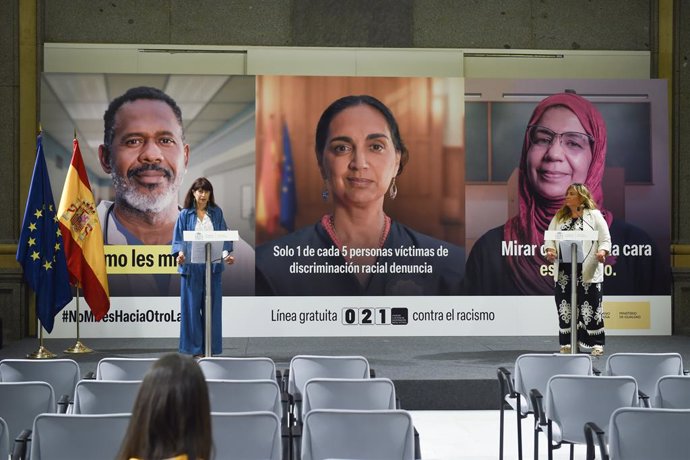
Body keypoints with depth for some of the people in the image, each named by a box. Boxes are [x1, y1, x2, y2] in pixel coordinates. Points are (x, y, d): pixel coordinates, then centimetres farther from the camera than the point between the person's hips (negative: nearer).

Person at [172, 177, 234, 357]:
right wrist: (180, 253, -19)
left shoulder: (216, 213, 8)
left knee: (212, 306, 3)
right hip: (191, 266, -1)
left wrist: (226, 253, -12)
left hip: (213, 265, 1)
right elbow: (178, 238, 1)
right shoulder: (185, 215, 3)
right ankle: (195, 347, 7)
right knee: (192, 306, 0)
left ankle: (211, 347, 10)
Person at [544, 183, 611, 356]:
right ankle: (567, 343, 12)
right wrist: (550, 250, -10)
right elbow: (550, 238, 11)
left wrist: (602, 252, -20)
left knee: (590, 307, -3)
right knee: (565, 307, 4)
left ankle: (596, 344, 4)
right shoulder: (559, 217, 15)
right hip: (564, 271, 4)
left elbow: (605, 239, -1)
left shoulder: (594, 215, 2)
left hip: (588, 272, -4)